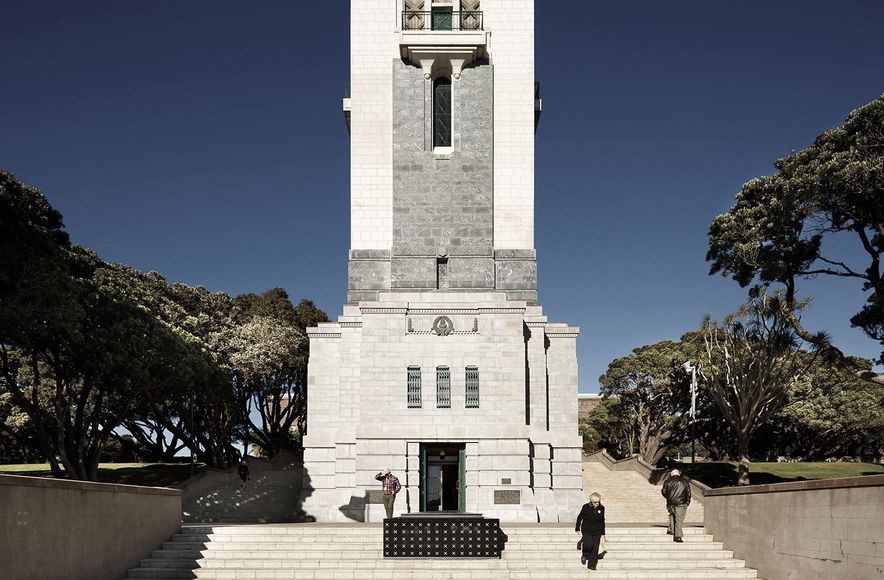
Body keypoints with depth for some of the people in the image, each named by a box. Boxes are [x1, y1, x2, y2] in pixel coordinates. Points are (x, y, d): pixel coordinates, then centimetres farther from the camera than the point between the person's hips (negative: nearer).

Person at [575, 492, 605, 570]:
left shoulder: (601, 508, 2)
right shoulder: (586, 507, -7)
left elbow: (602, 521, 13)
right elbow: (580, 517, 4)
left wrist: (603, 532, 14)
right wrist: (577, 528, 3)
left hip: (597, 532, 3)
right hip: (587, 531, -3)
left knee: (595, 549, -2)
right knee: (588, 545, -20)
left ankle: (592, 565, 7)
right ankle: (585, 555, 12)